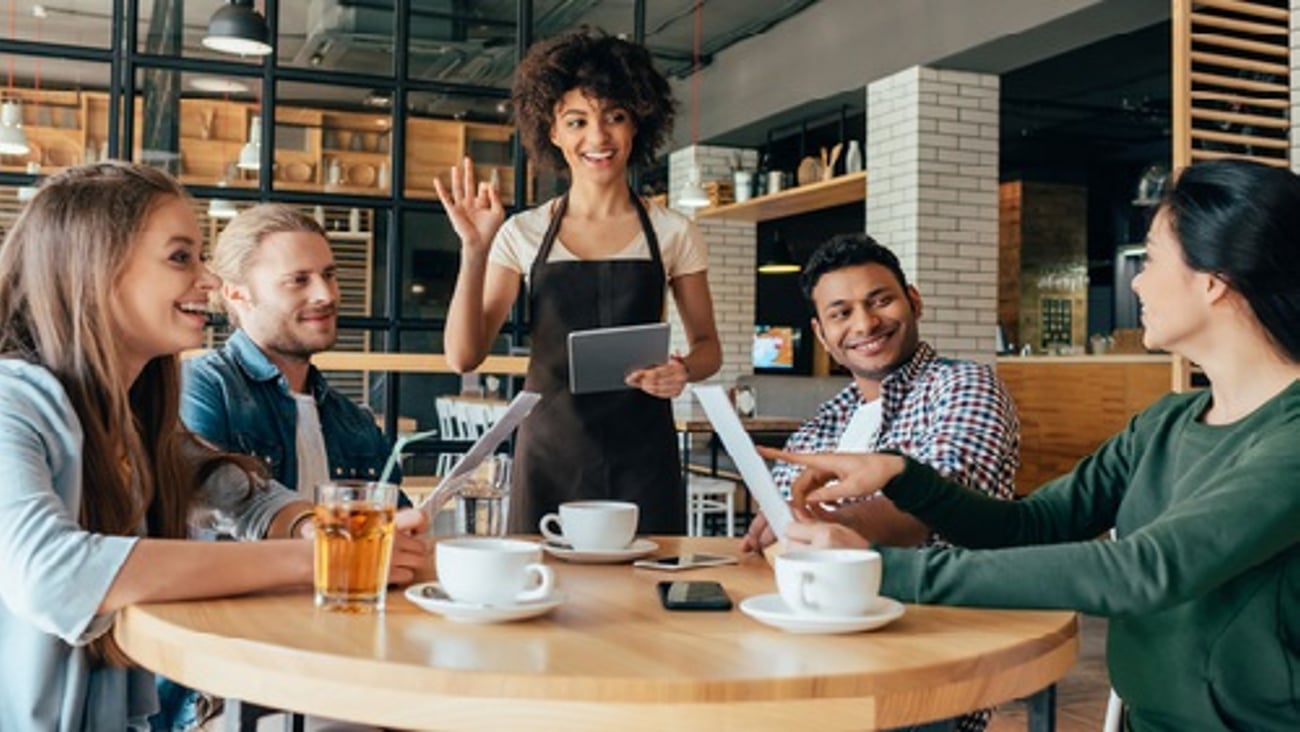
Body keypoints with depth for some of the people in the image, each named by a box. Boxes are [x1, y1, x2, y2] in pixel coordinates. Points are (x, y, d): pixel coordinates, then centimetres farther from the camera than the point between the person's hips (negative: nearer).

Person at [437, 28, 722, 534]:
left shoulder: (672, 233, 3)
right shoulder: (523, 235, 3)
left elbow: (707, 345, 10)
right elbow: (463, 356, -2)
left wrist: (684, 370, -12)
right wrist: (474, 250, -13)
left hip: (642, 455, 0)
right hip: (549, 454, 0)